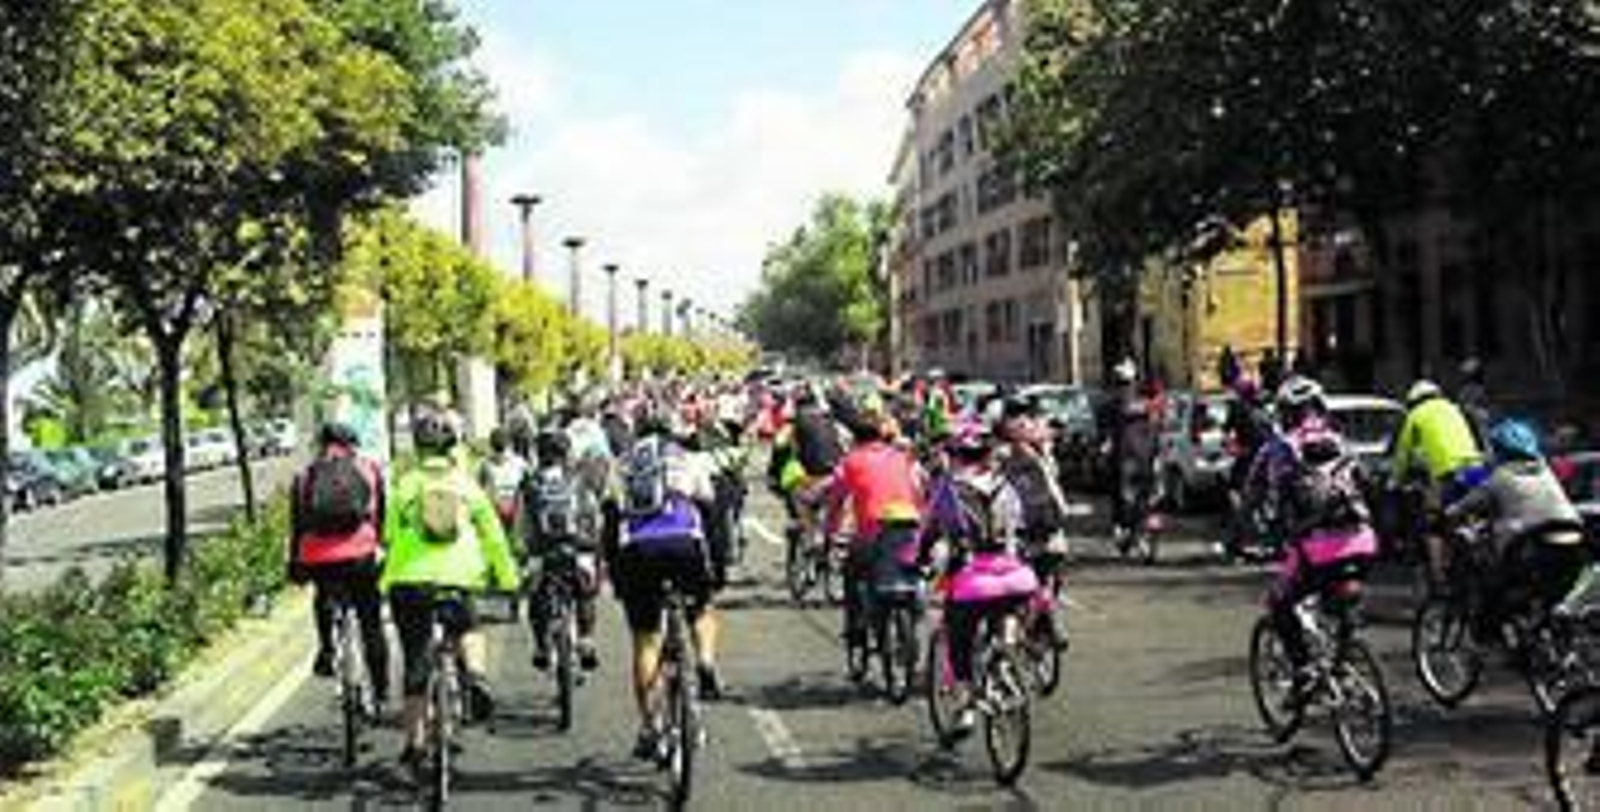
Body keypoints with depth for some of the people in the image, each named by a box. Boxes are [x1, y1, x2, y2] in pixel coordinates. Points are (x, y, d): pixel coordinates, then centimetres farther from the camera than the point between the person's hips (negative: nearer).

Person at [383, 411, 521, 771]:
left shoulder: (405, 485, 7)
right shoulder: (467, 484, 10)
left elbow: (389, 535, 7)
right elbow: (493, 536, 12)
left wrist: (389, 572, 21)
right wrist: (507, 578, 21)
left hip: (408, 581, 0)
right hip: (456, 580, 0)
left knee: (415, 662, 10)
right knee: (469, 632, 28)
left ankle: (414, 742, 11)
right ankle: (475, 674, -3)